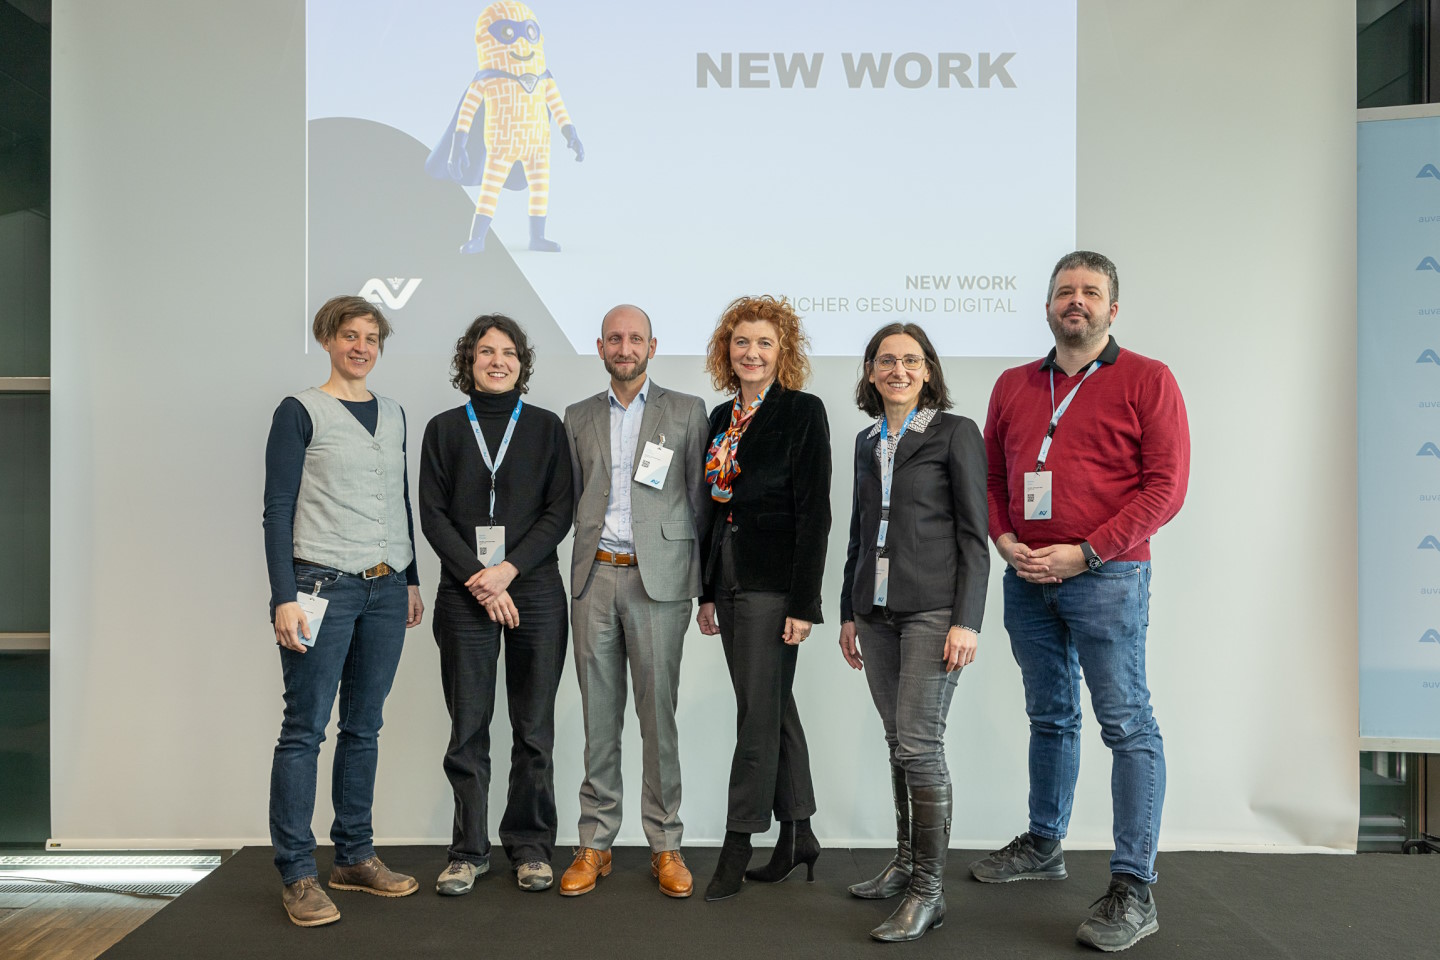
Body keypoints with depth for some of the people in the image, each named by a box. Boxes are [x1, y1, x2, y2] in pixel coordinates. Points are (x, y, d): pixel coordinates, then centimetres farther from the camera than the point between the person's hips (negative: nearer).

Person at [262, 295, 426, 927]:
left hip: (385, 590, 6)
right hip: (323, 587, -5)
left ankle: (354, 858, 21)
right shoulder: (300, 412, -2)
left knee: (364, 727, 11)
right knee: (304, 730, -2)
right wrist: (285, 597, -13)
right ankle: (297, 875, 5)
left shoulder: (393, 416, 15)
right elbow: (278, 511, -6)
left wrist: (411, 580, 17)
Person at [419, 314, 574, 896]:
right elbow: (433, 515, 2)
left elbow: (560, 510, 1)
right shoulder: (444, 429, 8)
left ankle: (530, 847, 17)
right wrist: (478, 579, -10)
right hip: (464, 596, 0)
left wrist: (508, 569, -11)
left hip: (535, 591, 0)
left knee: (534, 728, 4)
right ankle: (469, 852, 15)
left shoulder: (545, 427, 7)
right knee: (468, 728, 3)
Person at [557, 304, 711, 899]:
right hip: (594, 577, 3)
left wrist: (705, 582, 1)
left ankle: (665, 845, 11)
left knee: (658, 714, 0)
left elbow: (700, 499, 6)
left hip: (658, 577, -2)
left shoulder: (687, 412, 7)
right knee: (599, 716, 6)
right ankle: (594, 845, 15)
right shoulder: (578, 418, 15)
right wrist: (586, 559, 4)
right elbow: (573, 499, 15)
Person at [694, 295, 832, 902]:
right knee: (773, 709, 13)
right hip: (728, 580, 7)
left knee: (759, 713, -3)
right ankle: (798, 835, 23)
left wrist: (804, 604, -17)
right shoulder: (722, 417, 13)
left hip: (773, 583, -7)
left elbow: (814, 512, -12)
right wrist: (706, 591, 14)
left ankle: (737, 848, 6)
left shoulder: (803, 412, -7)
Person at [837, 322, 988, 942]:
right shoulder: (867, 442, 16)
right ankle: (905, 862, 23)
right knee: (899, 744, 11)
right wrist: (848, 612, 16)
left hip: (932, 609, -6)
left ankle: (929, 890, 1)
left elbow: (974, 535, -6)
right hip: (876, 611, 6)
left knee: (919, 743, -8)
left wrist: (966, 620, -13)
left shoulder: (955, 433, -2)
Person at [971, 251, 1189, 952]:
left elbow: (1167, 484, -8)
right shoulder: (1013, 386, 14)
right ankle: (1042, 845, 30)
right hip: (1025, 576, 5)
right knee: (1050, 717, 16)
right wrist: (1004, 541, -2)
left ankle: (1133, 888, 0)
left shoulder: (1146, 380, -1)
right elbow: (990, 474, 17)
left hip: (1105, 576, -5)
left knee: (1127, 723, -5)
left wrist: (1087, 553, -15)